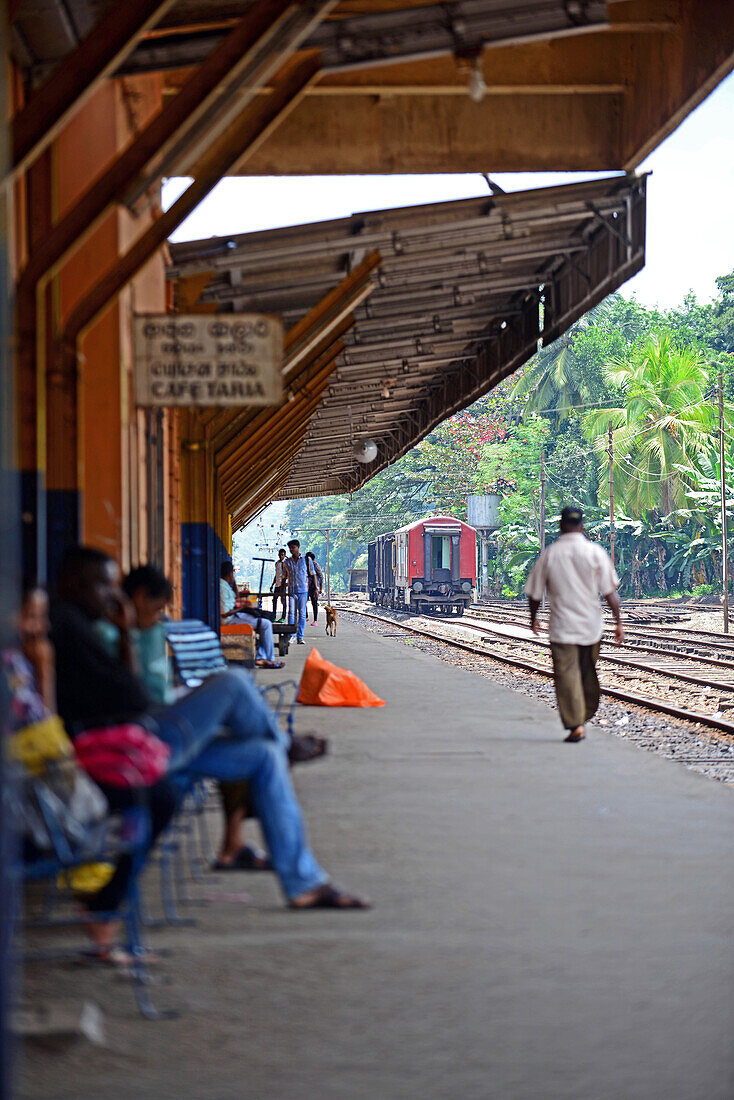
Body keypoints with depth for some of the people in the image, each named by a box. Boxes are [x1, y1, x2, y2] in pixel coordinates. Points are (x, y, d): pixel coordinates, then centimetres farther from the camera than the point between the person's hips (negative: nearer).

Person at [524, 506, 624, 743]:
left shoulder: (548, 554, -2)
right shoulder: (595, 552, -3)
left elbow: (534, 594, 4)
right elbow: (610, 592, -5)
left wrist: (533, 619, 21)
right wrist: (618, 622, 1)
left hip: (562, 628, -2)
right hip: (591, 625, 2)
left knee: (566, 673, -2)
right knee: (588, 672, 17)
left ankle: (575, 724, -12)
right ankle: (585, 717, 27)